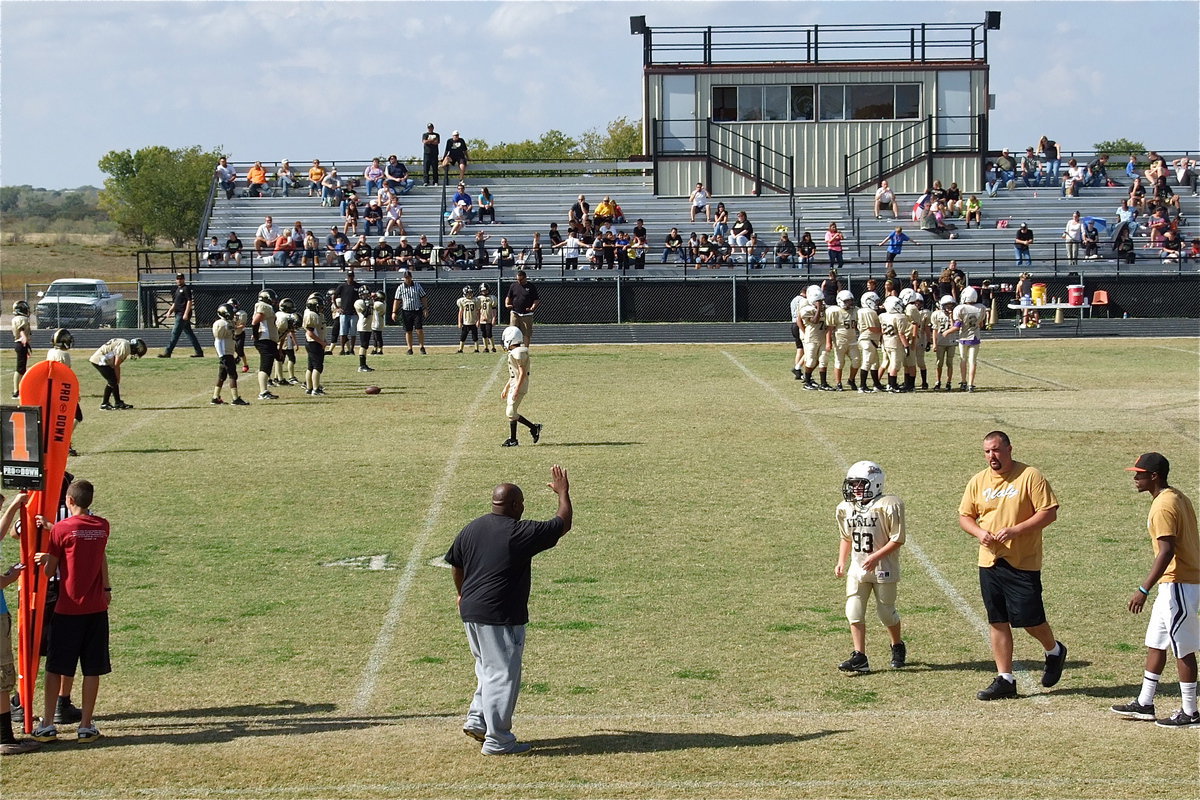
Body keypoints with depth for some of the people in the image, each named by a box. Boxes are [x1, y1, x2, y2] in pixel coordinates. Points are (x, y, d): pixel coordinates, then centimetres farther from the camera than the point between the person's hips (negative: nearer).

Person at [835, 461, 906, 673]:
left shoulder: (888, 506, -15)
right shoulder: (845, 508, 3)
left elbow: (897, 539, -14)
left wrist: (876, 557, -22)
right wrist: (841, 562, 6)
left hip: (883, 569, -5)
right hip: (857, 569, 5)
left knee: (885, 612, 5)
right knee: (854, 612, -6)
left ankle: (898, 647, 31)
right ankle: (859, 657, -3)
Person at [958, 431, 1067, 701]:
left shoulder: (1030, 477, -7)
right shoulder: (978, 481, 9)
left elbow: (1049, 513, -10)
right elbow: (964, 516, 15)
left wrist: (1015, 530, -19)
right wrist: (979, 532, -7)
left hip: (1023, 563, -5)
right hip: (990, 562, 5)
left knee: (1029, 618, -3)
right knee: (998, 622, 6)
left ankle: (1054, 651, 28)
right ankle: (1005, 680, 13)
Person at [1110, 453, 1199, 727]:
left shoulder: (1163, 506, -19)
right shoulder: (1178, 498, 12)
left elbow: (1166, 551, -25)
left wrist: (1144, 590, -26)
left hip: (1178, 586, -11)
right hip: (1173, 584, 11)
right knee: (1155, 643, 16)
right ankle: (1144, 704, 22)